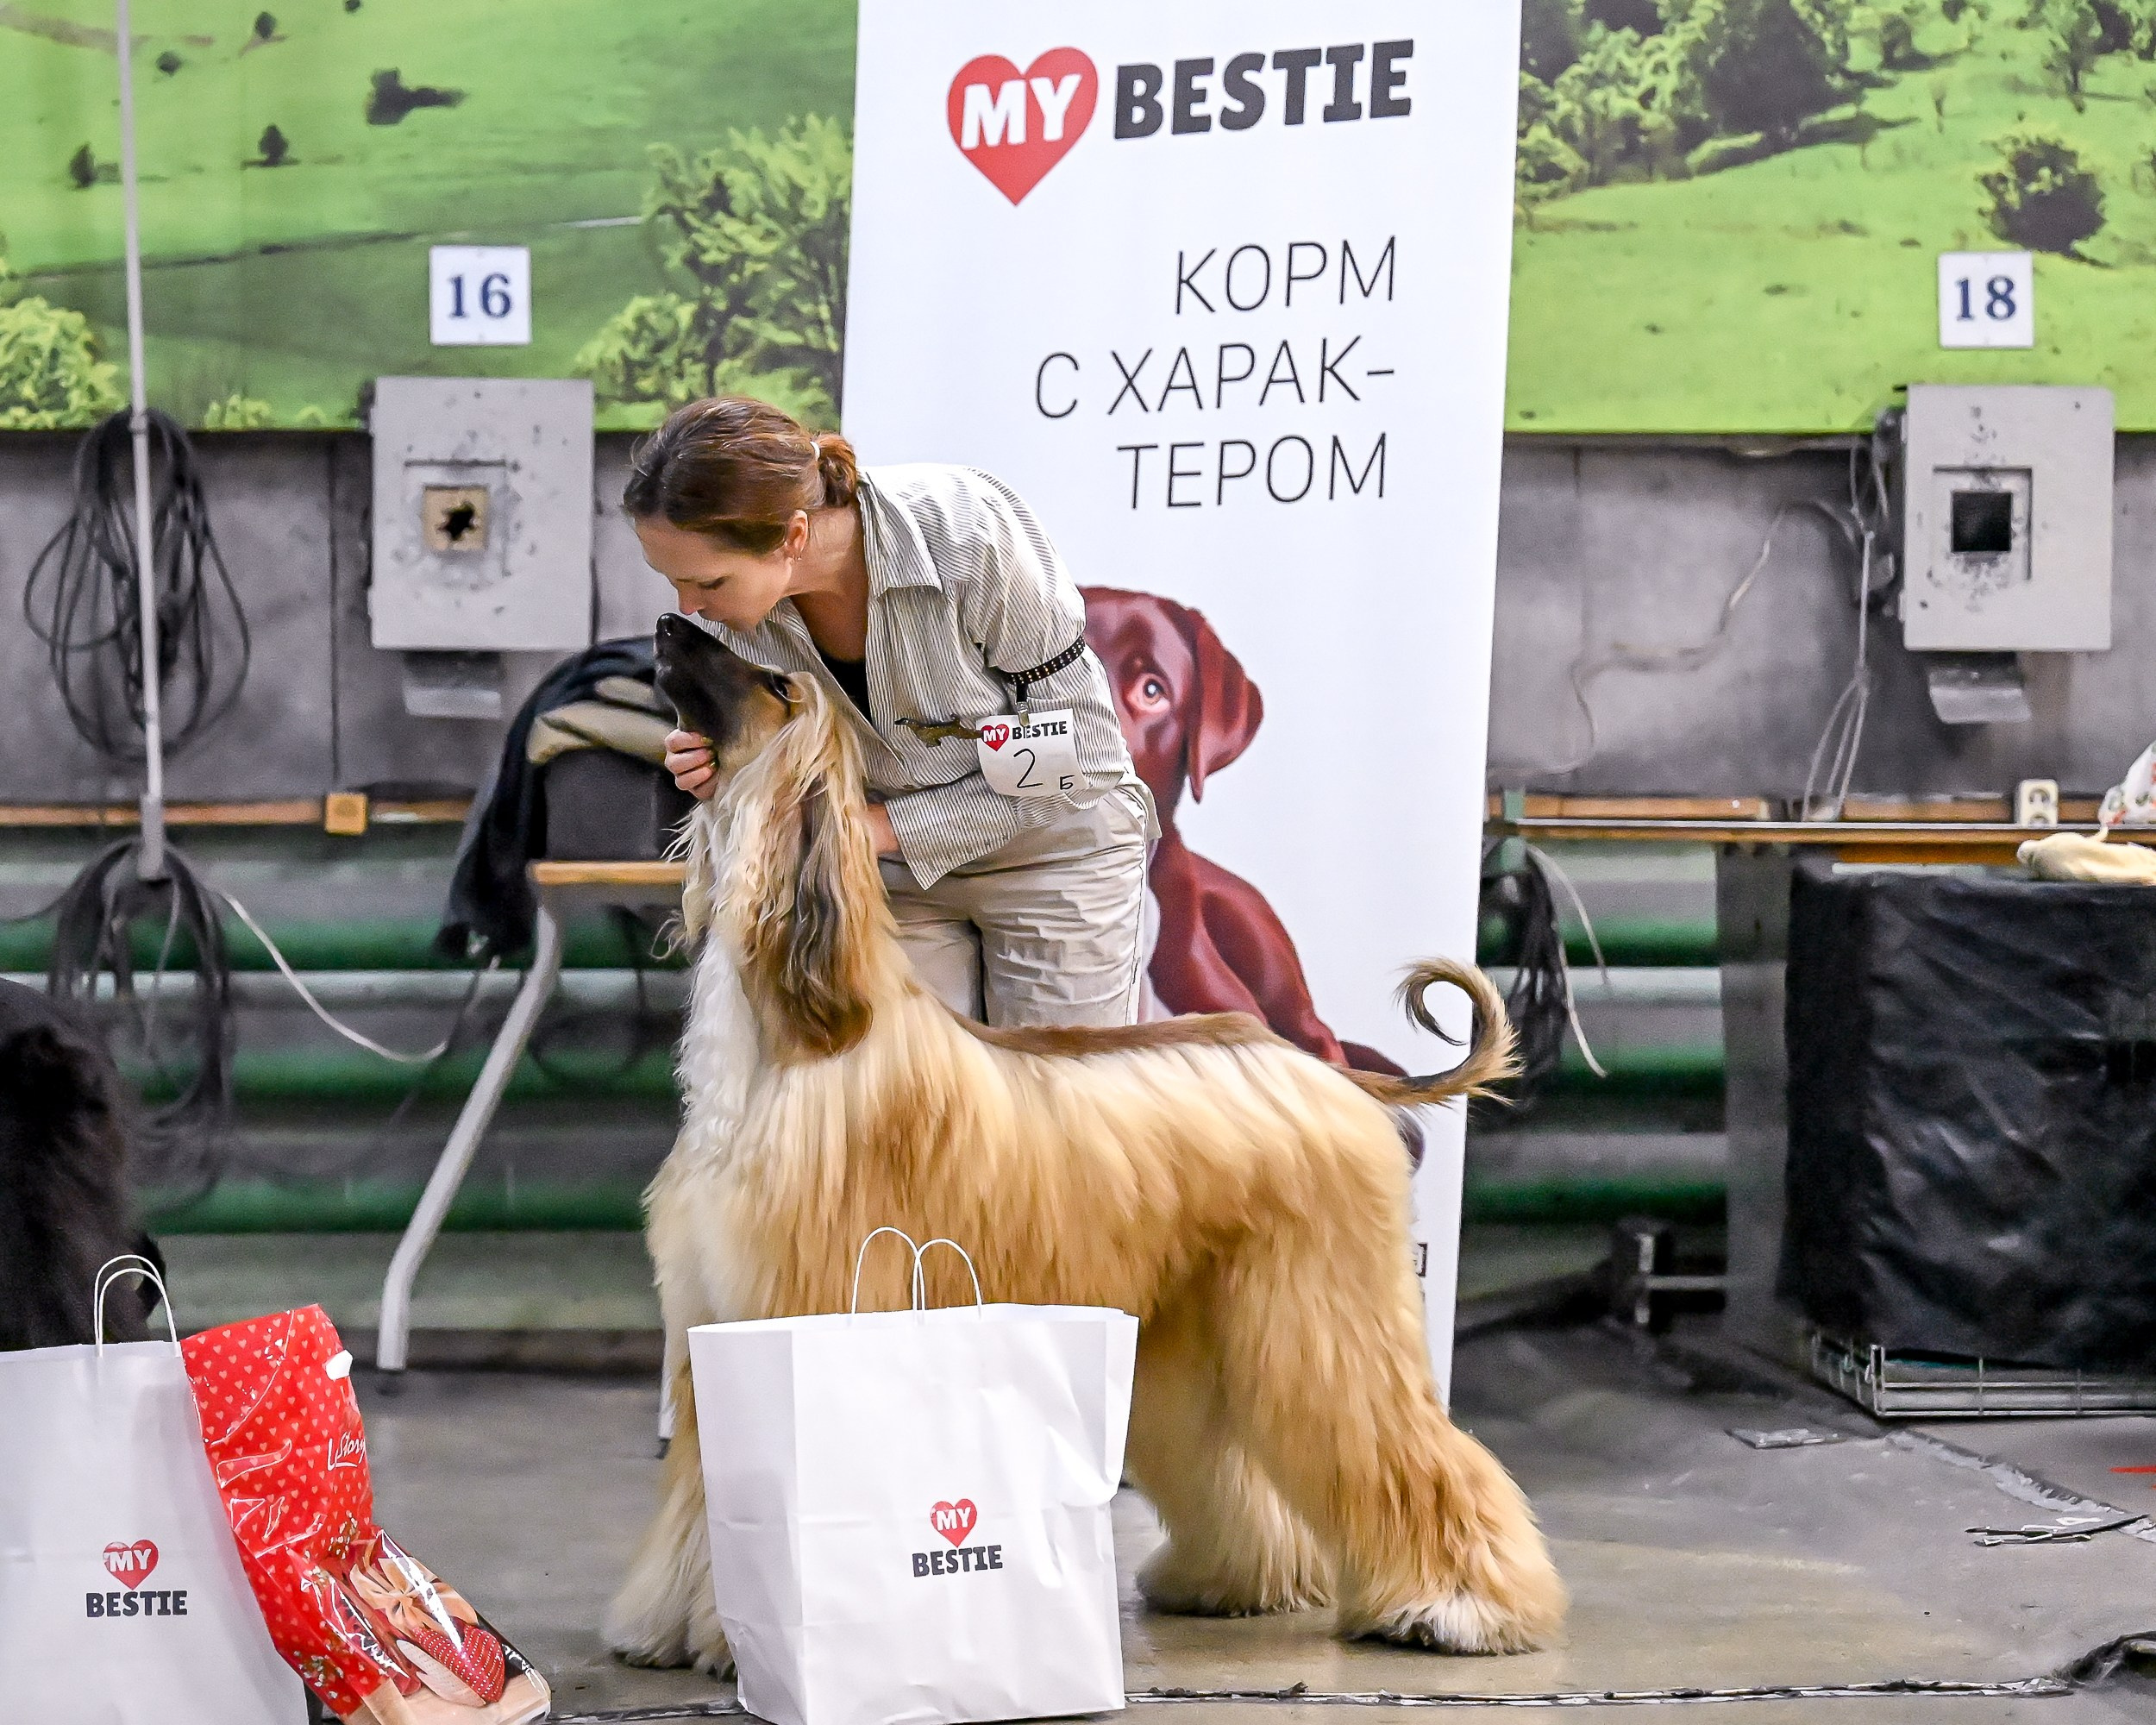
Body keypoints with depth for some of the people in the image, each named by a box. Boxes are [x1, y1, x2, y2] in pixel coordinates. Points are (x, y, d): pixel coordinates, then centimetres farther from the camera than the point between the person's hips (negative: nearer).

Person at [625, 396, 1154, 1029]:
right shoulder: (734, 605, -19)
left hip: (1051, 851, -3)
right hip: (896, 874, 3)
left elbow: (1076, 757, -22)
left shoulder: (971, 533, -32)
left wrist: (890, 826, -25)